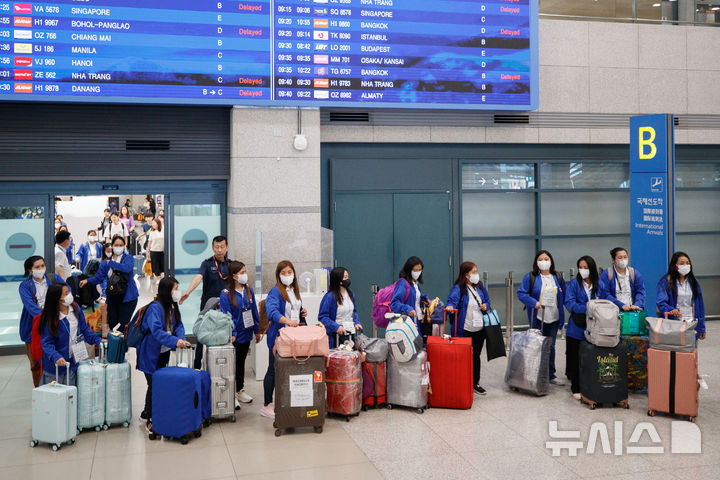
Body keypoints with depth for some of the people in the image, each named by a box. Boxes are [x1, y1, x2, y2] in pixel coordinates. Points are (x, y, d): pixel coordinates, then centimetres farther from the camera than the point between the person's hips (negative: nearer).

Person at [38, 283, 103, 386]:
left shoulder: (75, 308, -2)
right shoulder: (49, 319, -19)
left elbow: (84, 329, 11)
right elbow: (47, 343, -19)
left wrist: (97, 340, 1)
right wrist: (56, 357, -34)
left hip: (72, 362, 5)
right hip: (54, 365, -5)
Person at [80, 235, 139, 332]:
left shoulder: (128, 258, 0)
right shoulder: (106, 262, 11)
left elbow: (127, 268, -21)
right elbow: (99, 277, 7)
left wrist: (111, 263, -15)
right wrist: (87, 280, -11)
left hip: (127, 296, -4)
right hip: (112, 297, 4)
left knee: (124, 324, -6)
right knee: (110, 323, 7)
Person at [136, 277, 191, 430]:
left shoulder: (173, 306, 2)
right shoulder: (155, 308, -24)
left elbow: (178, 325, 2)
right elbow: (156, 331, -34)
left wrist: (181, 339, -19)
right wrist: (175, 342, -43)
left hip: (163, 353, 8)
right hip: (150, 353, -8)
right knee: (153, 385, -3)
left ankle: (147, 412, 35)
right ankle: (150, 421, 9)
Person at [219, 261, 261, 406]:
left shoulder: (249, 290, 3)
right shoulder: (226, 294, -15)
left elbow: (254, 311, 9)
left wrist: (257, 330, 11)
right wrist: (232, 333, -22)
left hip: (246, 334, 6)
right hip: (234, 336, -6)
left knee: (241, 362, 18)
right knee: (232, 364, 3)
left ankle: (240, 390, 30)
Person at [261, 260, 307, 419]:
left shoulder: (295, 290, 12)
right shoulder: (275, 292, -14)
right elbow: (272, 311, -30)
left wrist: (302, 313, 4)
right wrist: (287, 320, -46)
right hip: (278, 336, -7)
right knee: (274, 370, 0)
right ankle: (267, 405, 10)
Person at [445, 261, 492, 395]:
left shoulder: (480, 286, 9)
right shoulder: (459, 288, -11)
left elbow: (487, 300, 21)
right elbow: (453, 298, -28)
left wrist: (485, 306, -1)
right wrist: (450, 306, -50)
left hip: (479, 328, 6)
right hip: (464, 330, -6)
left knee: (476, 356, 15)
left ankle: (475, 383, 27)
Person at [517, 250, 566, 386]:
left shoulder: (558, 278, 10)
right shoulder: (530, 277, -2)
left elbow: (564, 296, 16)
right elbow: (521, 293, -6)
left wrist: (562, 316, 7)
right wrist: (533, 302, -20)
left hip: (554, 318, 4)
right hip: (537, 318, -4)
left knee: (550, 346, 9)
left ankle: (551, 375, 18)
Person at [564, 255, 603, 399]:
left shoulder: (599, 285, 7)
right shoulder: (574, 283, -1)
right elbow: (569, 303, -10)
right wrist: (588, 308, -21)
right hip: (577, 329, -2)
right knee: (576, 359, 4)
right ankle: (576, 388, 14)